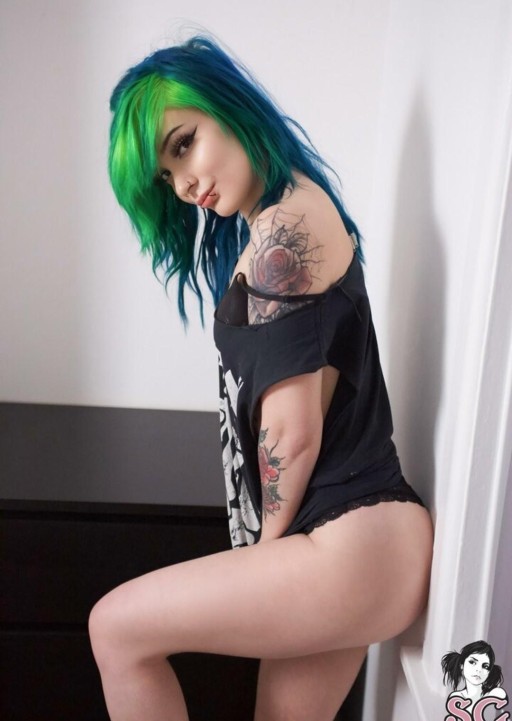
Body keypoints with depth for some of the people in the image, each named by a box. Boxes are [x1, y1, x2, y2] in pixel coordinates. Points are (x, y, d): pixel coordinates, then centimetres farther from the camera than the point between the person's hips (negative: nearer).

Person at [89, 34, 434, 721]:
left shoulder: (284, 227, -15)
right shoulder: (300, 212, 15)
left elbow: (292, 434, -17)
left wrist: (267, 544, 0)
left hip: (354, 547, -9)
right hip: (358, 541, 9)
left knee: (115, 629, 2)